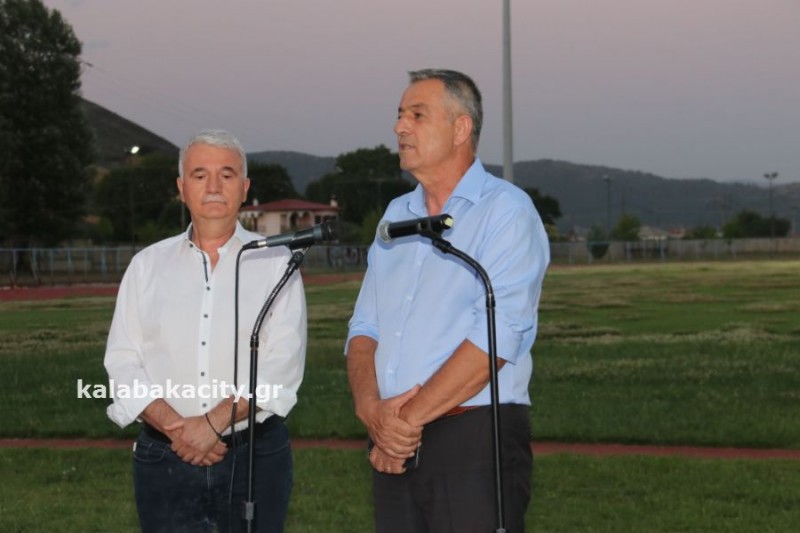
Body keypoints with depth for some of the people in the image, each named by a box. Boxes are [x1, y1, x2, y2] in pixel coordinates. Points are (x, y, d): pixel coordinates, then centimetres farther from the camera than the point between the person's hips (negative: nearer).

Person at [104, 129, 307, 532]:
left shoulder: (274, 262, 3)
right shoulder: (147, 265, 9)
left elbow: (284, 363, -7)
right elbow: (122, 364, 3)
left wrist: (215, 422, -16)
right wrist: (174, 426, -12)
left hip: (255, 454, -1)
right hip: (165, 459, 1)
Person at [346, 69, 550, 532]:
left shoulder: (506, 211, -6)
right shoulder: (396, 215, 16)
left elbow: (498, 335, -16)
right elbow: (364, 327, 14)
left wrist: (410, 417, -14)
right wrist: (369, 403, -6)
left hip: (476, 440, -6)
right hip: (395, 445, 6)